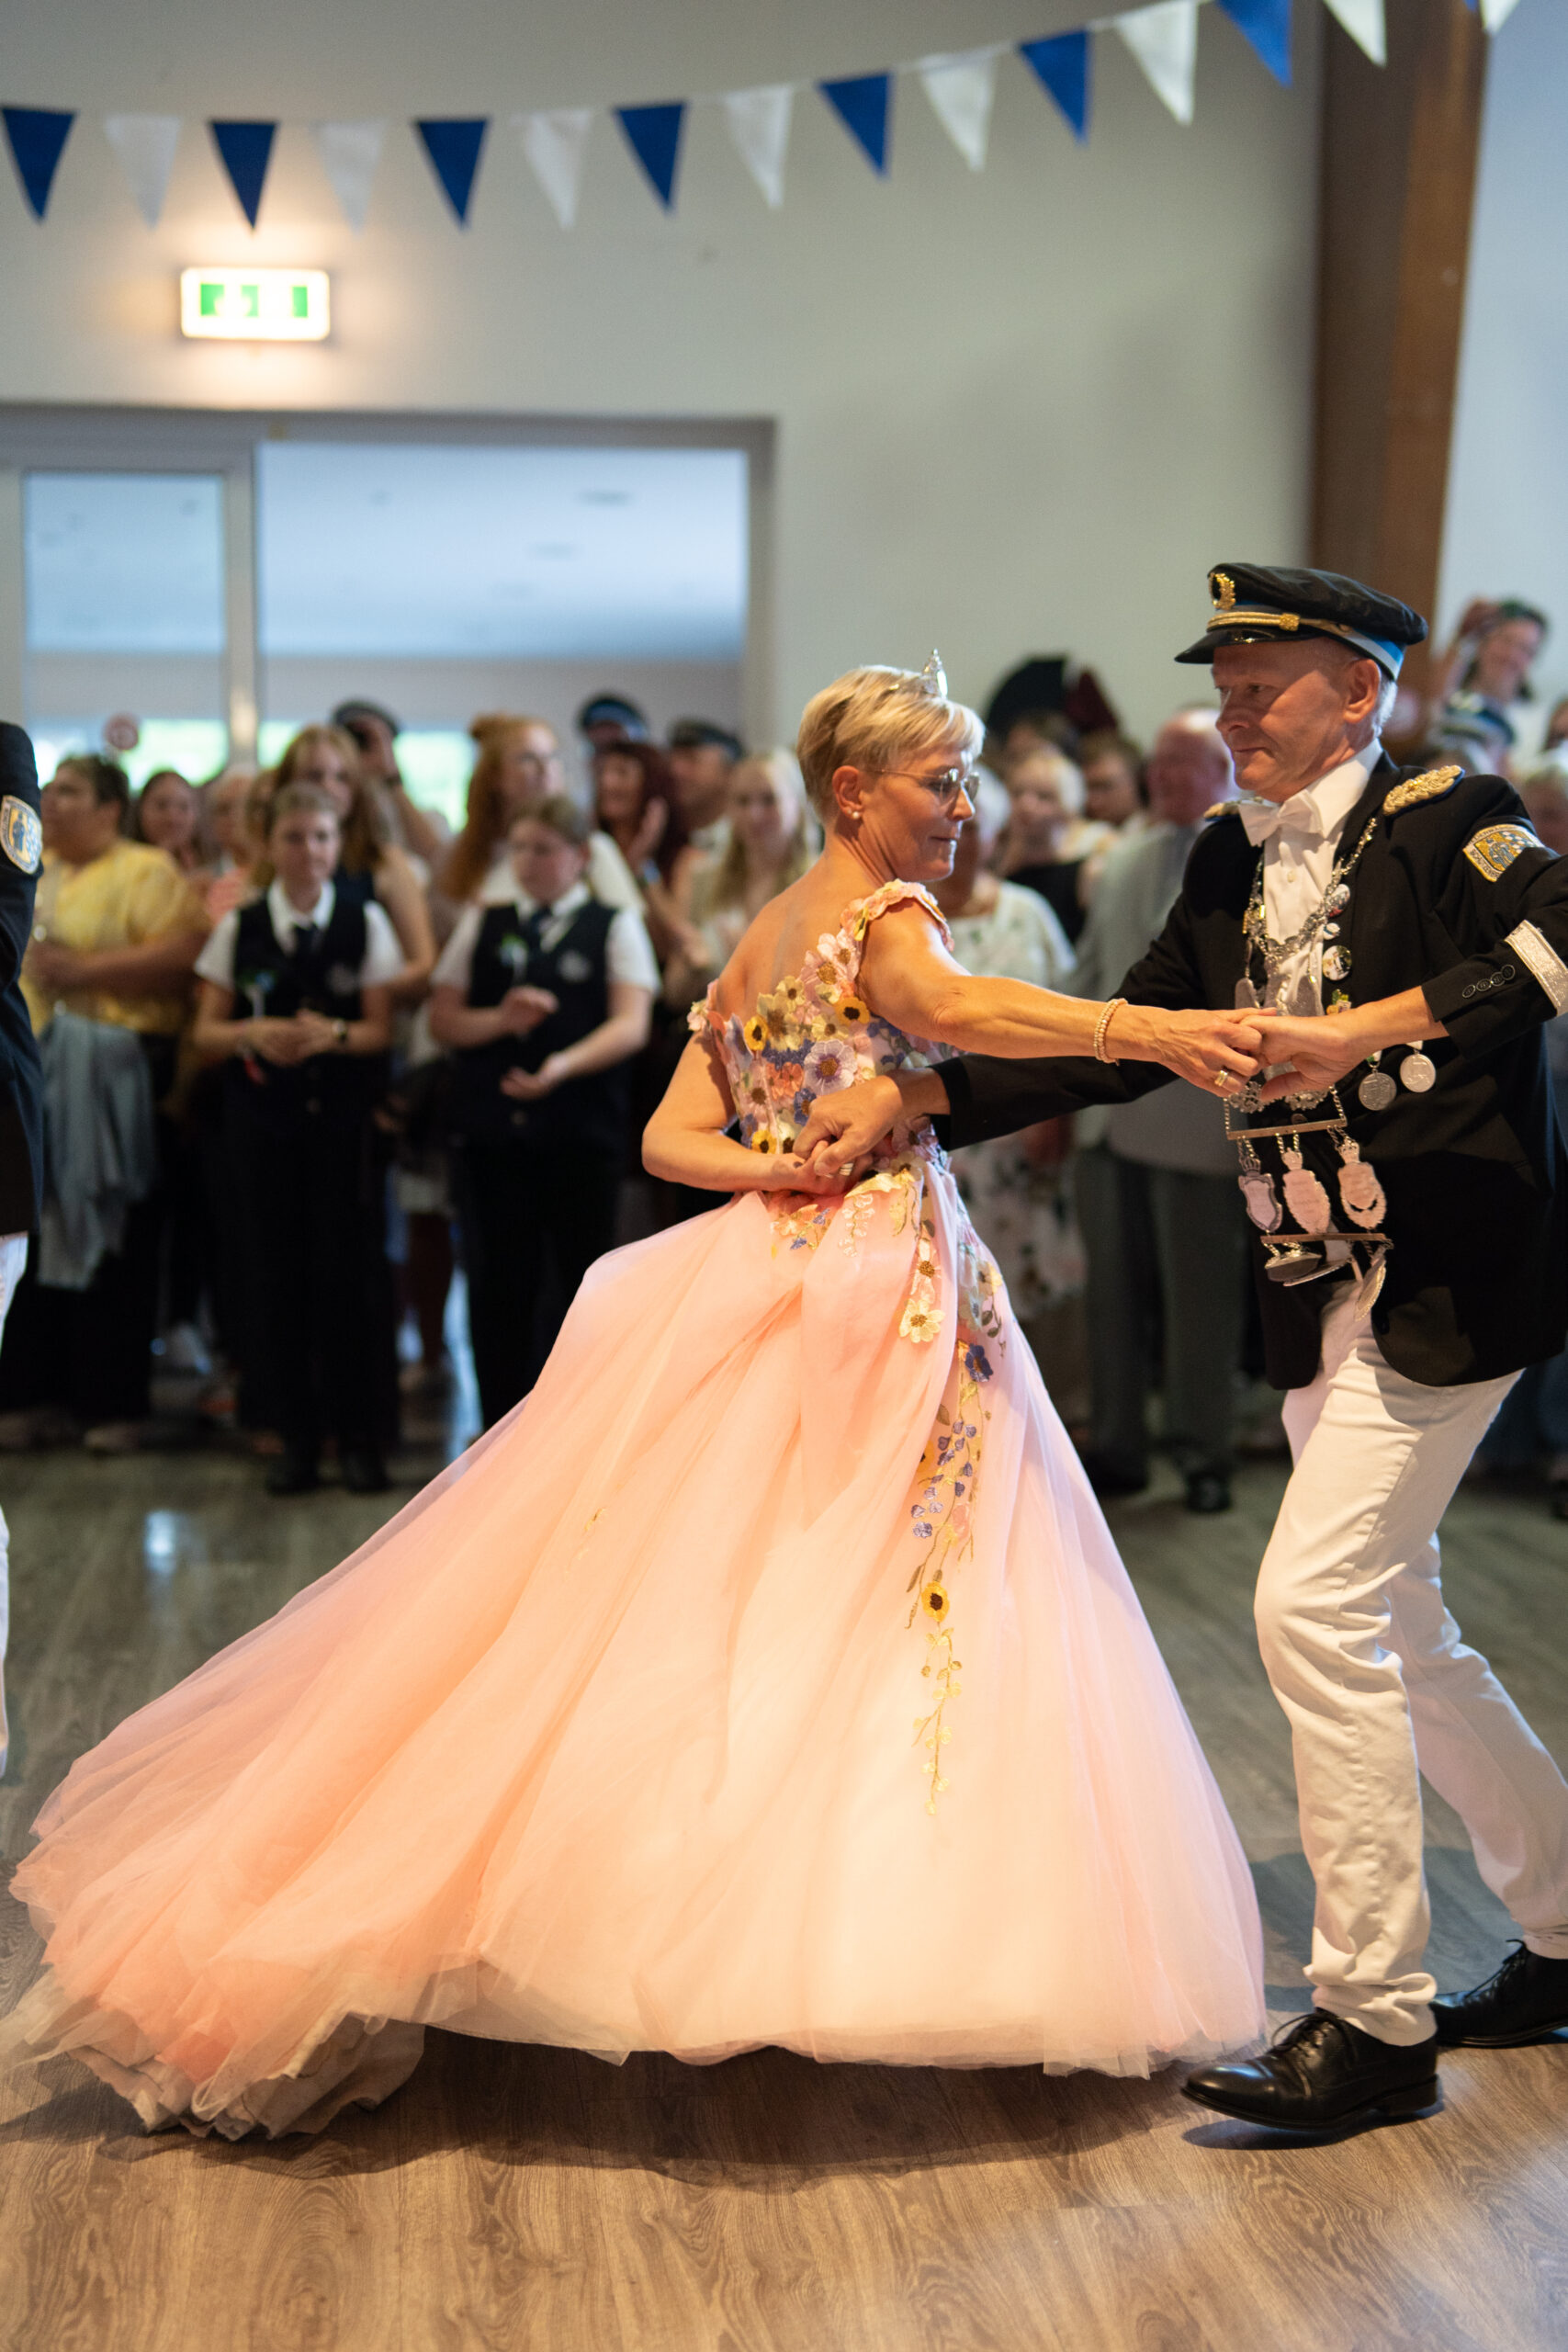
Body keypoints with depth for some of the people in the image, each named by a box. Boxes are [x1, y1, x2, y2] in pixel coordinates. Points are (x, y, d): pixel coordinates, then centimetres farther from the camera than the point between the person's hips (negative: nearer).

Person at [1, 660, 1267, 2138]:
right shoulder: (881, 917, -7)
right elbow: (961, 1008, -30)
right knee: (890, 1620, -4)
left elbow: (671, 1140, 13)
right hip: (879, 1298, -8)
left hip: (754, 1285, 8)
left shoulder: (754, 944, 19)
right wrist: (1154, 1030, -39)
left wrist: (774, 1168, -2)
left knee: (675, 1616, 8)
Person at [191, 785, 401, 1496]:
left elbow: (382, 1030, 0)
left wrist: (334, 1034, -20)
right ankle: (296, 1434, 12)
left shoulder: (366, 922, 3)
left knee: (351, 1270, -3)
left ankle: (357, 1435, 7)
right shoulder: (239, 928, 6)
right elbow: (205, 1032, 5)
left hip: (345, 1117, -1)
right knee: (276, 1273, 2)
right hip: (263, 1116, 2)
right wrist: (255, 1035, -14)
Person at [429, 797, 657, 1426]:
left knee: (580, 1284, 1)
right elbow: (442, 1020, 10)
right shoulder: (482, 925, 14)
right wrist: (501, 1020, -10)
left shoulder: (615, 926, 5)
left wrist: (564, 1065, -23)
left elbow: (631, 1025, -7)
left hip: (583, 1136, -2)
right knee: (498, 1285, 4)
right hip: (492, 1131, 2)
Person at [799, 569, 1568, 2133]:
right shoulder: (1232, 862, 12)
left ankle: (1371, 2019, -4)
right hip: (1320, 1296, 8)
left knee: (1314, 1605, -14)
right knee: (1394, 1633, 14)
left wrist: (1368, 1029, -33)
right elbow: (1121, 1042, 12)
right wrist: (904, 1099, 5)